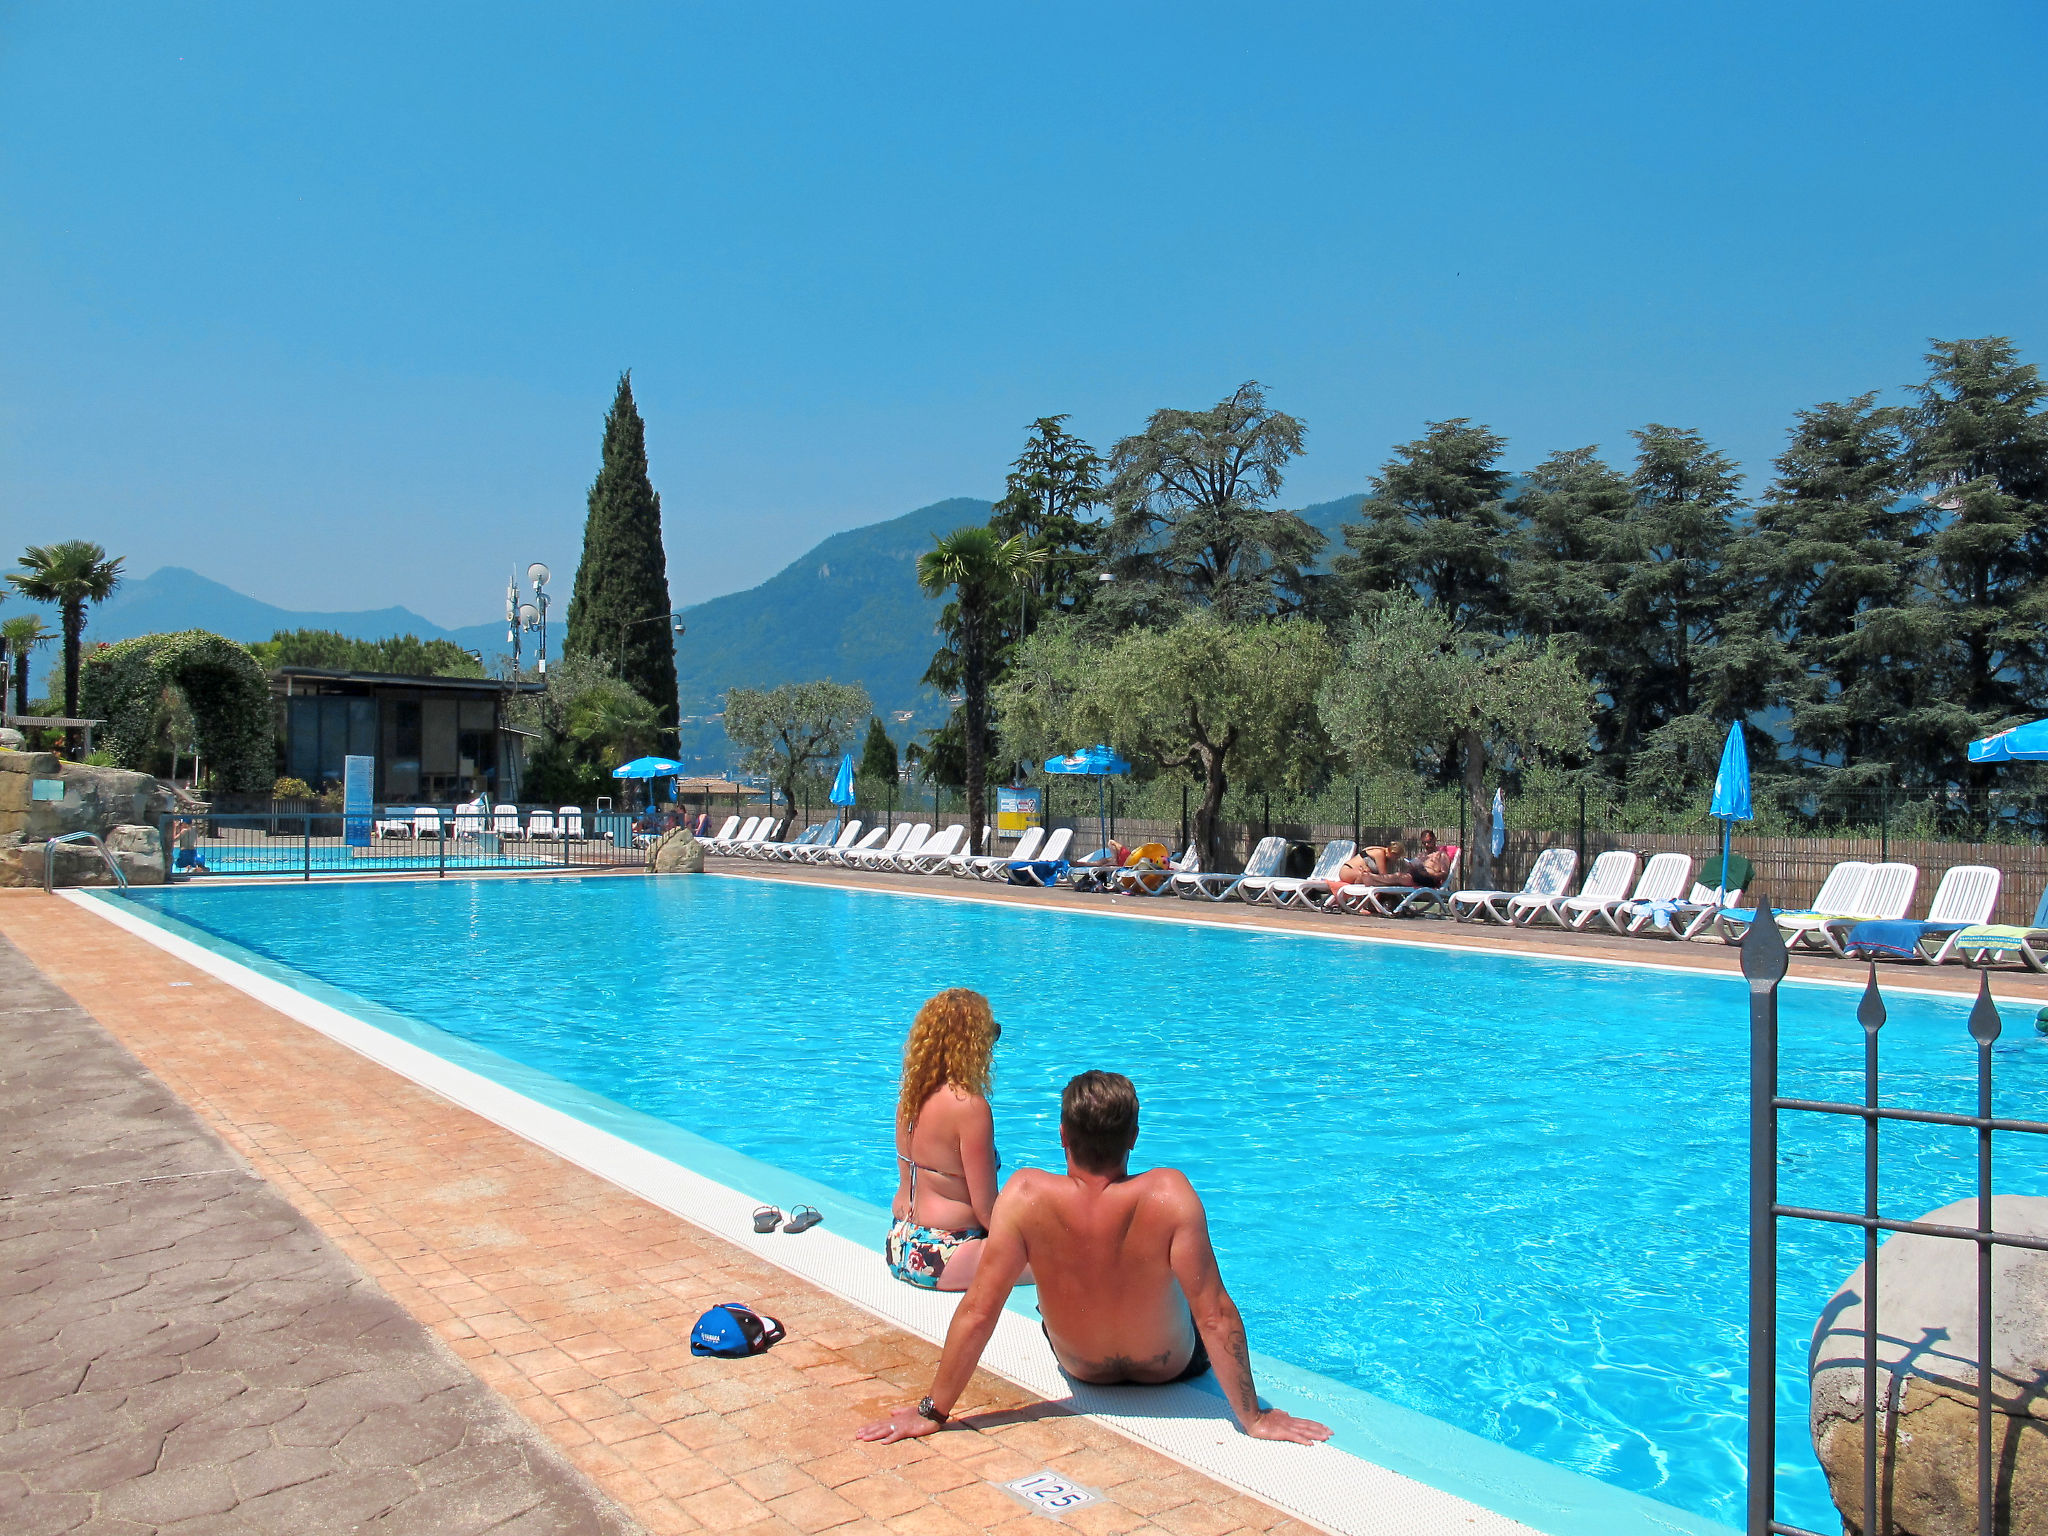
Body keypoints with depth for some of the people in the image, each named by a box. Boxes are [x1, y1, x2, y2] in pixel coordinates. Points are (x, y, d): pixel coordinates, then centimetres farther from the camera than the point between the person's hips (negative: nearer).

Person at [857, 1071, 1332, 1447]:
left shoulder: (1026, 1195, -33)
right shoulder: (1170, 1194, -36)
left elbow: (978, 1309, -29)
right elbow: (1216, 1314, -31)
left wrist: (932, 1411, -19)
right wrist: (1255, 1417, -18)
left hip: (1081, 1367, 1)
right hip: (1172, 1366, -1)